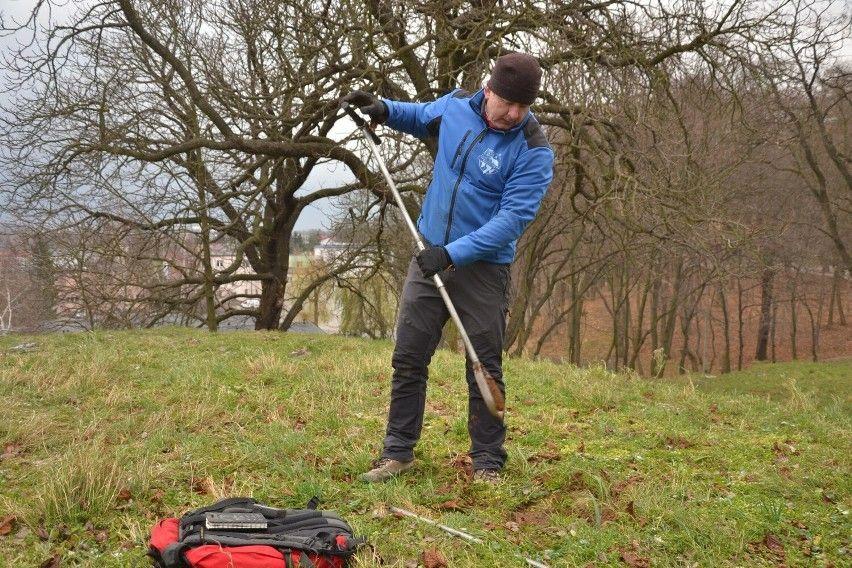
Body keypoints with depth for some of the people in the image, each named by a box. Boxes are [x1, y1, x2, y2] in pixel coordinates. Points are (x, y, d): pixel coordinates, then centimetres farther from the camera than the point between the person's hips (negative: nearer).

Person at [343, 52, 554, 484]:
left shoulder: (534, 152, -16)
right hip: (429, 255, 4)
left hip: (483, 267, -4)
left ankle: (487, 461, 16)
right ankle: (398, 452, 18)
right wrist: (385, 110, 5)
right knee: (408, 359, 6)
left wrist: (453, 253, -30)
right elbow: (422, 118, 24)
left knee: (485, 367, 2)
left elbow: (512, 218, -23)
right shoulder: (455, 105, -1)